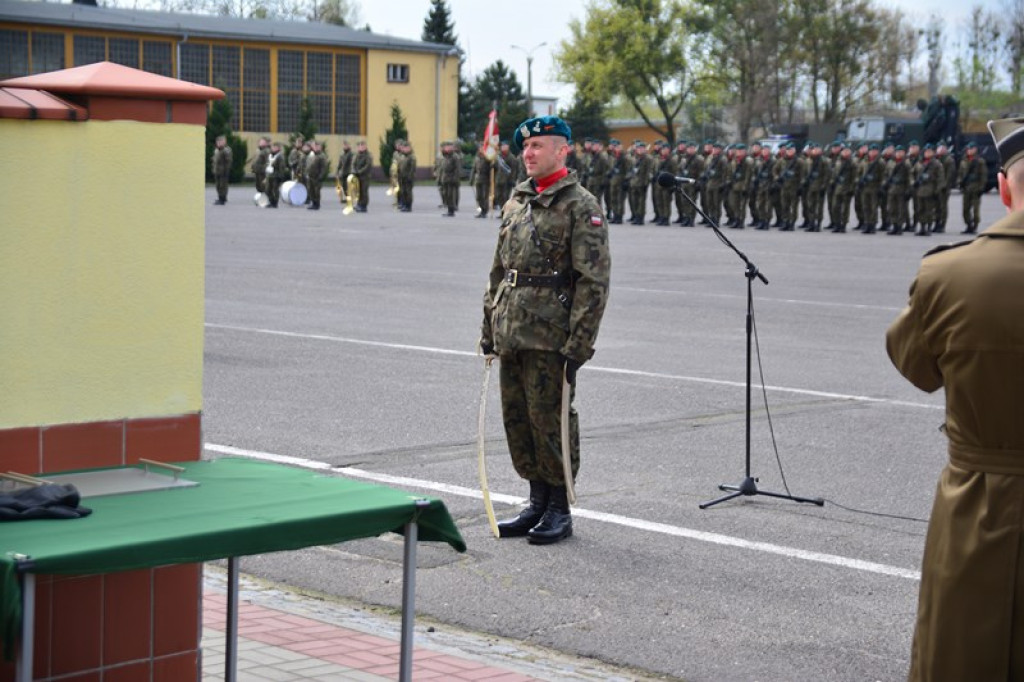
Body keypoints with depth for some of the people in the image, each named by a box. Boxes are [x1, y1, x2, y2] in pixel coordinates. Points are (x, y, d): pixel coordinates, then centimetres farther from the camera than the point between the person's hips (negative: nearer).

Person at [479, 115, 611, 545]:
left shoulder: (580, 206, -8)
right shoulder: (516, 202, 15)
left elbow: (593, 281, -13)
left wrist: (579, 345, -17)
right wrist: (489, 328, 16)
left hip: (551, 337, -7)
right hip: (513, 334, 7)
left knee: (551, 421, -2)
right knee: (517, 419, 11)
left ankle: (560, 511, 11)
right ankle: (537, 503, 24)